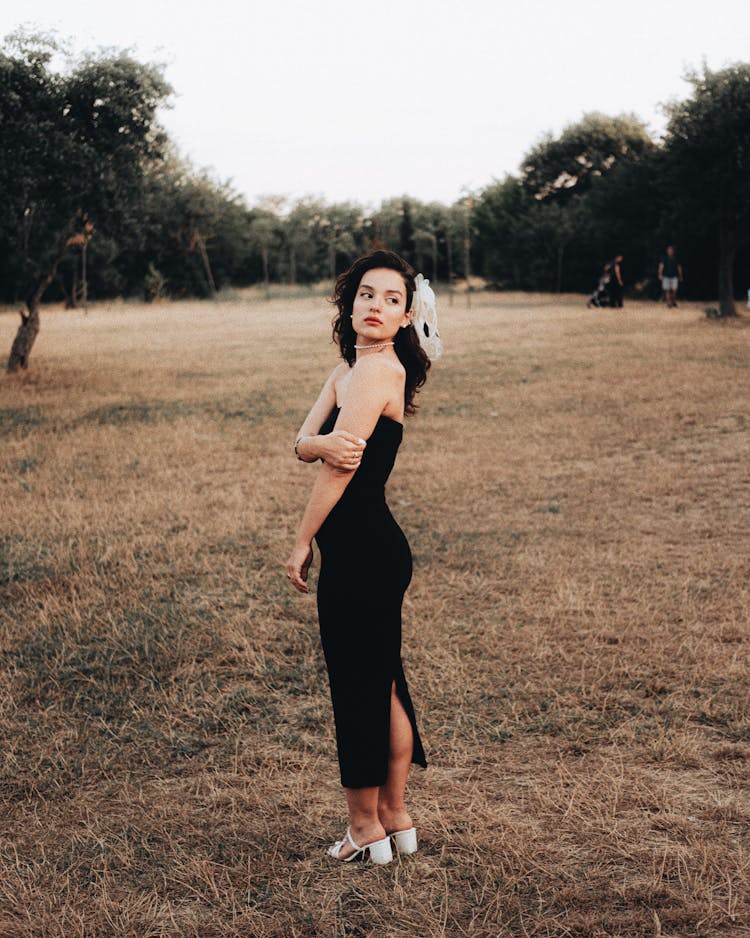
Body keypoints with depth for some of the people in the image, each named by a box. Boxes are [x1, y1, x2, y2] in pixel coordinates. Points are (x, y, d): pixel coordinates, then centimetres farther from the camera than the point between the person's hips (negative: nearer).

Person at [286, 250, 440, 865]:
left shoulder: (379, 368, -16)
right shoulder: (350, 369, 13)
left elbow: (340, 469, -18)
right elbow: (303, 443, 2)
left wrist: (302, 543, -9)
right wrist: (324, 442, -23)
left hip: (361, 553, -10)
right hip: (376, 547, 10)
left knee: (357, 688, 4)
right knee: (384, 685, 17)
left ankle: (367, 830, 20)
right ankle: (396, 820, 30)